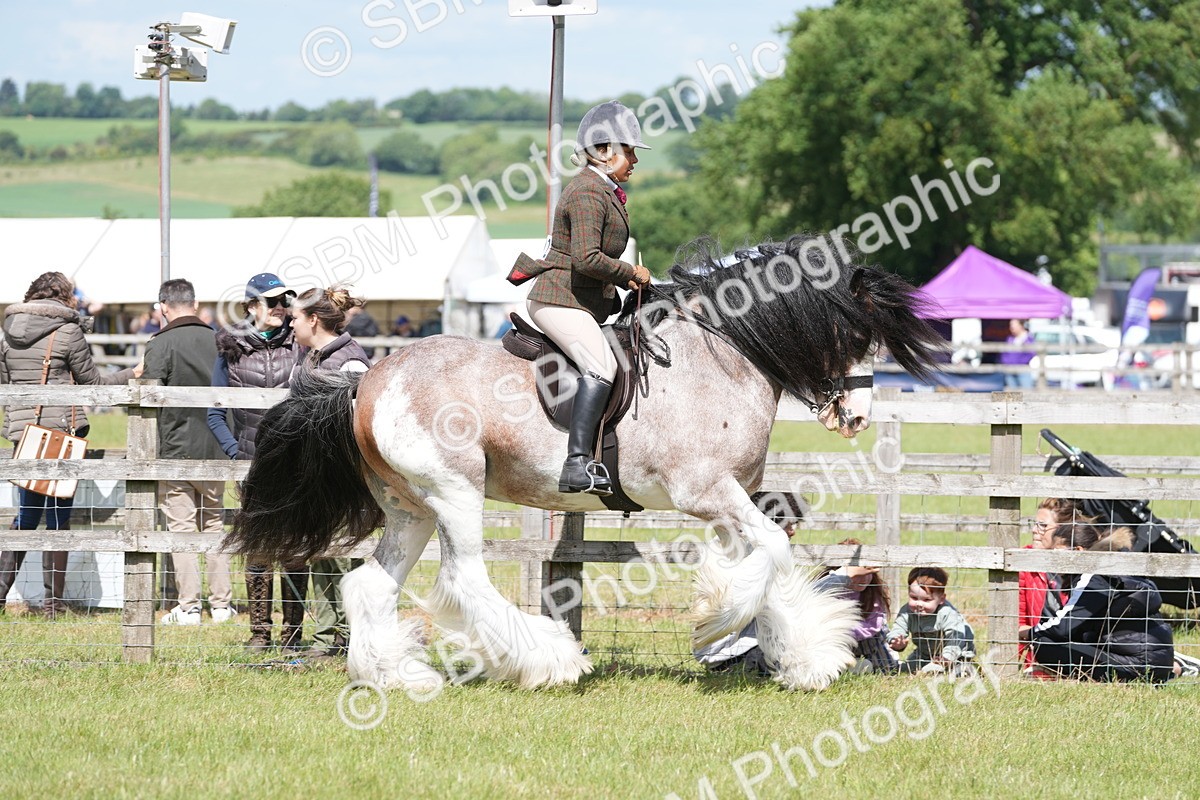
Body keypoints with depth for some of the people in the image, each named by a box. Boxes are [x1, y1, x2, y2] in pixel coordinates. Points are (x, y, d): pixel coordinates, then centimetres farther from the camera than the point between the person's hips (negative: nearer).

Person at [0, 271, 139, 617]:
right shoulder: (67, 332, -8)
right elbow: (92, 381, -1)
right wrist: (132, 374, 12)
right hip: (60, 432, -6)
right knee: (58, 517, 1)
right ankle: (53, 600, 3)